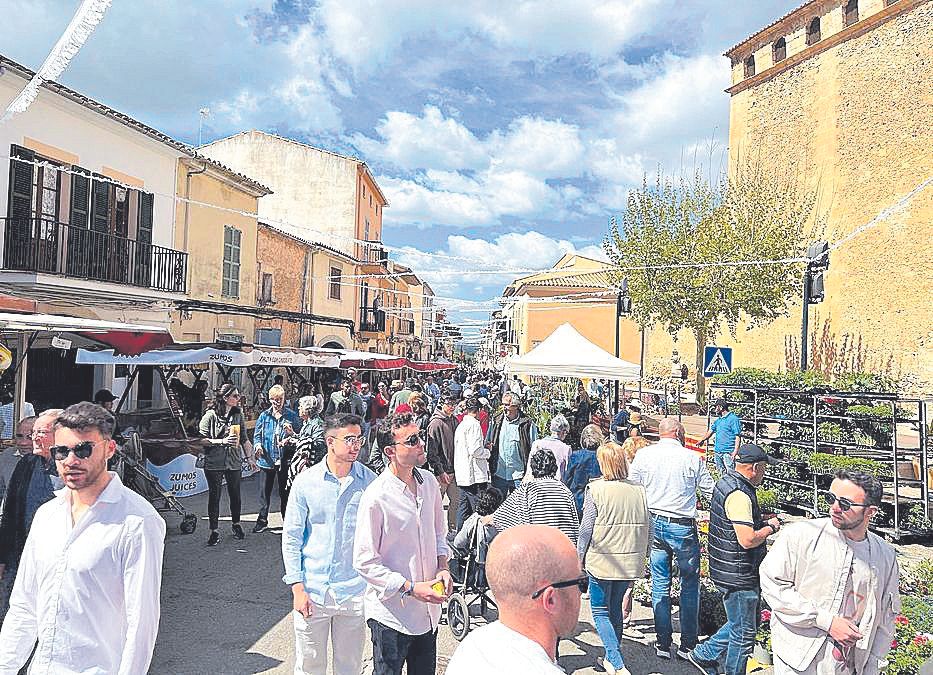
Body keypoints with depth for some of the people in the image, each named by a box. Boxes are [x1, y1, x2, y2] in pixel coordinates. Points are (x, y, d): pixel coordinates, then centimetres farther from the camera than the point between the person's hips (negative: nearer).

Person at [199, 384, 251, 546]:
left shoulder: (238, 415, 5)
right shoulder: (210, 415, -8)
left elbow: (244, 439, 11)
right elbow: (202, 440, -10)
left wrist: (249, 457, 9)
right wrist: (222, 441, -20)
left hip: (234, 462, 3)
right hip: (214, 463, -3)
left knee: (235, 494, 13)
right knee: (214, 496, 5)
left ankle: (236, 524, 33)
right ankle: (214, 531, 16)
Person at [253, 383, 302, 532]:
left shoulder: (291, 415, 0)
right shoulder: (264, 416, 4)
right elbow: (257, 435, 6)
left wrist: (292, 434, -18)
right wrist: (258, 445, -13)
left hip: (285, 459, -1)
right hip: (267, 459, 1)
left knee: (285, 492, 10)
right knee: (264, 491, 9)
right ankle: (262, 520, 23)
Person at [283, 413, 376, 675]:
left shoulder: (370, 482, -3)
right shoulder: (306, 481, -5)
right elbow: (291, 537, 0)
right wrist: (297, 587, -6)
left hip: (355, 592, 1)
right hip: (312, 591, 0)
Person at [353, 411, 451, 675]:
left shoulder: (429, 481, 0)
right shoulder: (376, 497, -22)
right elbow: (365, 562, -18)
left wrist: (442, 566, -2)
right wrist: (411, 588, -20)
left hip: (428, 609, 6)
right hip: (391, 612, -6)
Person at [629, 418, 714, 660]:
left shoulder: (644, 455, -2)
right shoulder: (692, 458, -7)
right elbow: (711, 492, 1)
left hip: (654, 524, 3)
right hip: (683, 527, -2)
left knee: (660, 585, 12)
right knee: (690, 585, 12)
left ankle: (663, 644, 19)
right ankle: (687, 646, 18)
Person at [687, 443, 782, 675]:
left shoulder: (726, 481, 9)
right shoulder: (739, 495, -24)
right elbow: (747, 540, -29)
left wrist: (762, 524, 12)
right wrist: (770, 528, -11)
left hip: (730, 570, 10)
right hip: (738, 575, -10)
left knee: (744, 624, 23)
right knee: (744, 633, 5)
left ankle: (704, 655, 30)